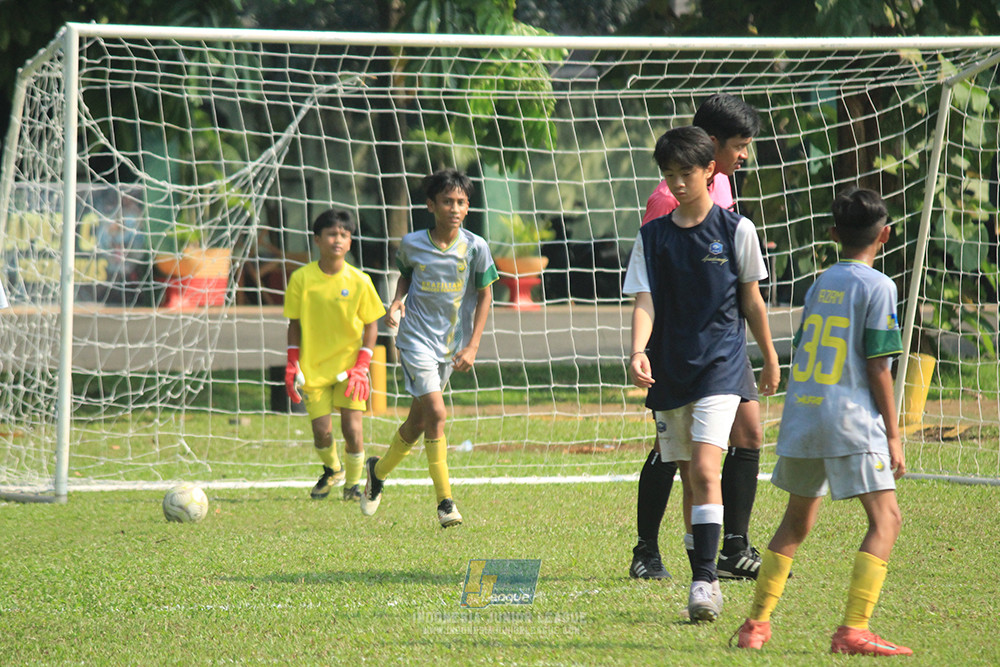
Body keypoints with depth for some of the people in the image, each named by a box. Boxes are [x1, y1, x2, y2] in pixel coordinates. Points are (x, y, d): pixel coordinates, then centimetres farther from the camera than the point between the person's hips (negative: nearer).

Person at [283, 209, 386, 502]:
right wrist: (292, 365, 0)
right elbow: (295, 324, 5)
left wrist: (361, 366, -7)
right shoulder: (302, 278, -5)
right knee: (322, 430, -5)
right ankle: (332, 470, 28)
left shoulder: (359, 281, -7)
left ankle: (353, 483, 15)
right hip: (314, 367, 1)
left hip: (348, 365, 0)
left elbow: (371, 325, 1)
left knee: (352, 428, -10)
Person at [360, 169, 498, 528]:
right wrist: (396, 302, -7)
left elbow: (485, 295, 2)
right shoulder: (412, 244, -7)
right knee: (436, 413, -18)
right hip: (416, 339, -3)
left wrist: (472, 347, -4)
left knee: (418, 421, 12)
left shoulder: (476, 247, -7)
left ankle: (379, 470, 40)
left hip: (451, 344, 3)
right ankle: (445, 501, -12)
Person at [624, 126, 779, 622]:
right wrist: (638, 352, -20)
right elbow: (644, 301, -3)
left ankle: (705, 578, -19)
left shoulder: (735, 231, 0)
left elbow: (751, 300, 8)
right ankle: (704, 583, 16)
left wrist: (770, 359, 15)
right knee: (689, 479, 8)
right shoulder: (652, 236, 5)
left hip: (720, 365, -3)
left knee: (705, 470, -19)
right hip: (669, 371, 3)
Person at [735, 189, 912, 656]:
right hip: (851, 422, -7)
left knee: (796, 520, 20)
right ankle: (853, 630, -18)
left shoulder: (821, 283, 14)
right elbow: (878, 367, -8)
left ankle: (757, 623, 21)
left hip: (800, 417, 7)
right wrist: (893, 435, -3)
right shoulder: (877, 287, -5)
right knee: (885, 518, -6)